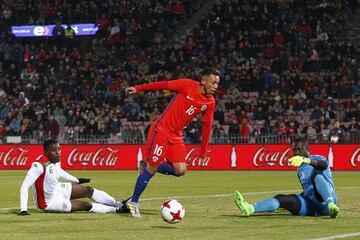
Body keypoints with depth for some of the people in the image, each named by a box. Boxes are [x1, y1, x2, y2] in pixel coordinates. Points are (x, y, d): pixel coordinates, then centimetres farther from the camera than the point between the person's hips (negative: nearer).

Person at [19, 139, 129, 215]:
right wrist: (23, 210, -41)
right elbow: (25, 186, -36)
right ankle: (117, 210, 9)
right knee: (86, 206, -8)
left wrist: (77, 180, 31)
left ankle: (119, 204, 25)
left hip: (58, 189, 8)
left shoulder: (56, 159, -7)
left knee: (89, 190, 11)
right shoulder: (39, 165, -33)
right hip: (49, 202, -8)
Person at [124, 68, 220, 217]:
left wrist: (202, 152, 10)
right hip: (161, 130, -6)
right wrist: (138, 88, -10)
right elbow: (163, 85, -9)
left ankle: (147, 168, 16)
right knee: (152, 167, -7)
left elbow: (206, 126, 10)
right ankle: (133, 202, 8)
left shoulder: (210, 102, 3)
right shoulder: (188, 85, -13)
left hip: (176, 136, 6)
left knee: (180, 170, -6)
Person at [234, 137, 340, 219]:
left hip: (324, 202, -6)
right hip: (309, 204, 6)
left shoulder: (317, 158, 5)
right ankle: (250, 209, -35)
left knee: (316, 173, -30)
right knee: (281, 198, -14)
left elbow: (324, 165, -22)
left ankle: (331, 205, -54)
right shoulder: (300, 170, 27)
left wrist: (305, 160, -38)